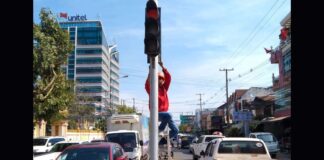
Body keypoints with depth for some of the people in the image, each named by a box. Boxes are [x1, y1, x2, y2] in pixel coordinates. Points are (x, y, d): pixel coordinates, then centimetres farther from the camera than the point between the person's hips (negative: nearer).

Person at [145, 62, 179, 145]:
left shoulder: (164, 88, 12)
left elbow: (168, 77, 4)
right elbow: (147, 84, -22)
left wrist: (163, 67, -4)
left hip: (164, 112, 6)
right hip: (156, 113, -6)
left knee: (175, 130, -4)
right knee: (168, 116, -37)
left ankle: (162, 141, 10)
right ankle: (160, 130, -15)